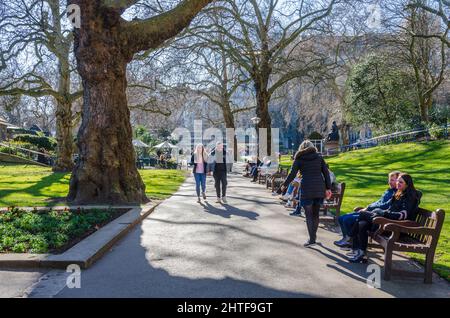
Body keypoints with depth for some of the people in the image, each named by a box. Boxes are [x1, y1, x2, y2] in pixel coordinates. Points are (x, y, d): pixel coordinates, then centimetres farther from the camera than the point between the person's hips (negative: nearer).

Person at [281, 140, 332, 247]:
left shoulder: (299, 158, 4)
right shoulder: (319, 156, 11)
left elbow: (292, 174, 2)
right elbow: (326, 173, 6)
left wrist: (285, 185, 15)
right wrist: (328, 188, 7)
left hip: (307, 188, -3)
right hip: (320, 188, 3)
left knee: (309, 215, 1)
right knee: (315, 213, 14)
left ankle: (312, 239, -2)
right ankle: (313, 236, 23)